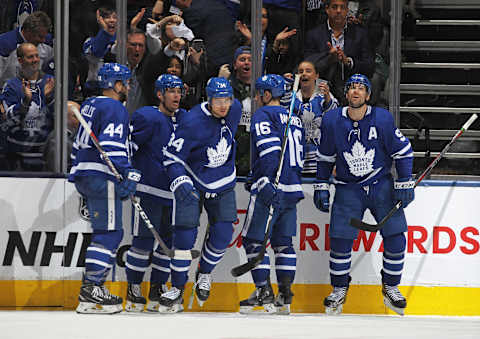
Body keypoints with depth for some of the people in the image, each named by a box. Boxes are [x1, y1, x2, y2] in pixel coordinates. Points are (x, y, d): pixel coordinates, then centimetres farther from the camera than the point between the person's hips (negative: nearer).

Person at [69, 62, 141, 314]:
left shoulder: (90, 105, 20)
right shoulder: (115, 109, -10)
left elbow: (79, 144, 26)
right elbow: (111, 145, -22)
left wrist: (78, 171, 33)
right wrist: (128, 174, -25)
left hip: (84, 177, 10)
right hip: (102, 178, -10)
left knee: (109, 233, 13)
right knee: (108, 232, -10)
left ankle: (93, 287, 10)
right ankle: (90, 292, -16)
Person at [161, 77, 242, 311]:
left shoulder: (234, 110, -8)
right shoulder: (192, 123, -24)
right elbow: (172, 156, -19)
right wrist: (180, 184, -32)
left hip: (222, 184, 4)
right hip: (192, 182, -4)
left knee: (222, 234, -8)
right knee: (185, 234, -11)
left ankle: (204, 274, 18)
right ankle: (177, 289, 1)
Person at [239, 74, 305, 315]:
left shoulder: (263, 115, -6)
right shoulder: (294, 120, 19)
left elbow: (269, 150, -19)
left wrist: (266, 183, -23)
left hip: (270, 189, -8)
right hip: (292, 191, 8)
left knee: (253, 239, -2)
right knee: (283, 241, 12)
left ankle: (264, 292, -9)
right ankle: (285, 296, 7)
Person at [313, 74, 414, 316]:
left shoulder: (382, 119, -10)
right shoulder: (332, 121, -6)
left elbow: (402, 151, -1)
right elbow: (325, 157, 7)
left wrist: (404, 184, -5)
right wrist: (321, 187, 6)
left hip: (381, 185, 0)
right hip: (348, 189, 0)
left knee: (395, 236, -7)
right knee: (340, 239, -7)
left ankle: (390, 287, 10)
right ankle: (339, 290, 10)